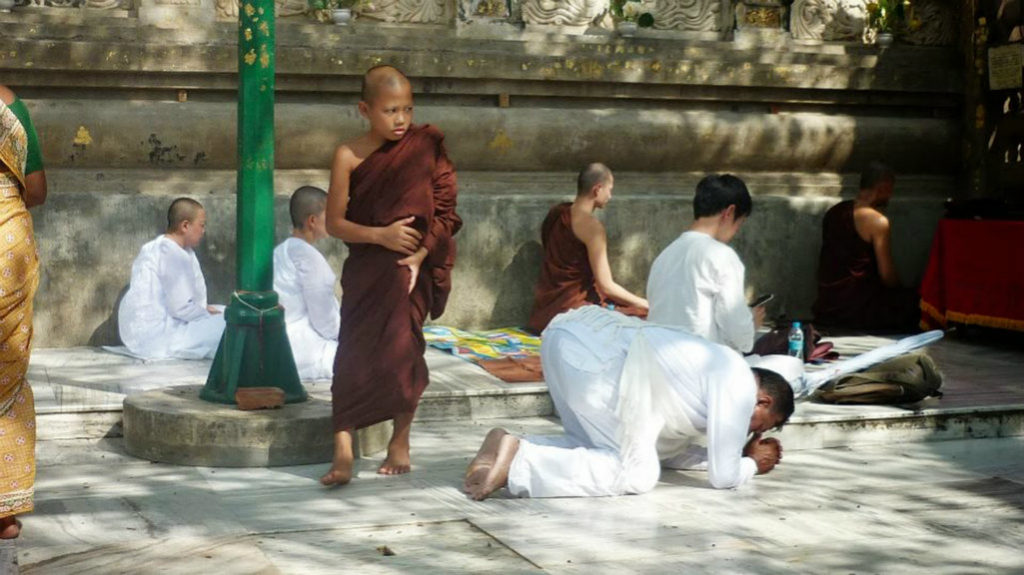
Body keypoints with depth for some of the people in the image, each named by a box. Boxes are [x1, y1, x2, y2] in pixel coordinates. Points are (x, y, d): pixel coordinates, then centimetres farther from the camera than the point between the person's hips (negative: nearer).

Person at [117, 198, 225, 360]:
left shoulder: (156, 247, 15)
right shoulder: (174, 255, -17)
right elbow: (181, 307, -20)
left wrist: (203, 310, 11)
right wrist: (207, 314, -4)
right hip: (155, 335, -11)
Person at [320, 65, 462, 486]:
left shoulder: (425, 147, -1)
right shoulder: (349, 156, -2)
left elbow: (444, 213, -1)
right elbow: (335, 222, -2)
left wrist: (419, 257, -13)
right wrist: (380, 235, -17)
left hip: (408, 267, 0)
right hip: (364, 269, 0)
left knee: (401, 349, -1)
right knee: (352, 354, -5)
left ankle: (400, 443, 18)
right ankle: (342, 455, -6)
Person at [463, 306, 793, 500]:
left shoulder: (714, 369, 31)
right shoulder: (739, 386, 4)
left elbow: (666, 450, 34)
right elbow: (723, 477, 5)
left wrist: (739, 453, 35)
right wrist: (752, 464, 26)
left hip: (568, 336, 10)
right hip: (593, 358, -10)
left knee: (597, 449, 22)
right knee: (637, 473, -2)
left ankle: (511, 450, 1)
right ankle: (517, 463, -15)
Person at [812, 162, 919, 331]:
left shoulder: (833, 211, 9)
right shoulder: (878, 221, -14)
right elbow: (887, 275, -13)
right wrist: (901, 290, 9)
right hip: (856, 309, -8)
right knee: (914, 301, 6)